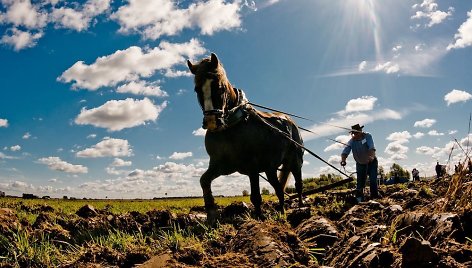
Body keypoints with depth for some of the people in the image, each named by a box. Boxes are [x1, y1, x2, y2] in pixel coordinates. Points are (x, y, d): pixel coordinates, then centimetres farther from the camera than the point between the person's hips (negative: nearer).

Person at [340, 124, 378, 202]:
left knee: (373, 181, -11)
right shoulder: (351, 141, -13)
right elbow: (345, 151, -27)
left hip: (371, 163, -2)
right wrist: (343, 160, -48)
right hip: (360, 164, 2)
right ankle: (359, 200, 5)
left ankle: (375, 198, -4)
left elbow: (372, 147, -33)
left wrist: (371, 156, -53)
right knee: (360, 182, -1)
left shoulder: (367, 136, -17)